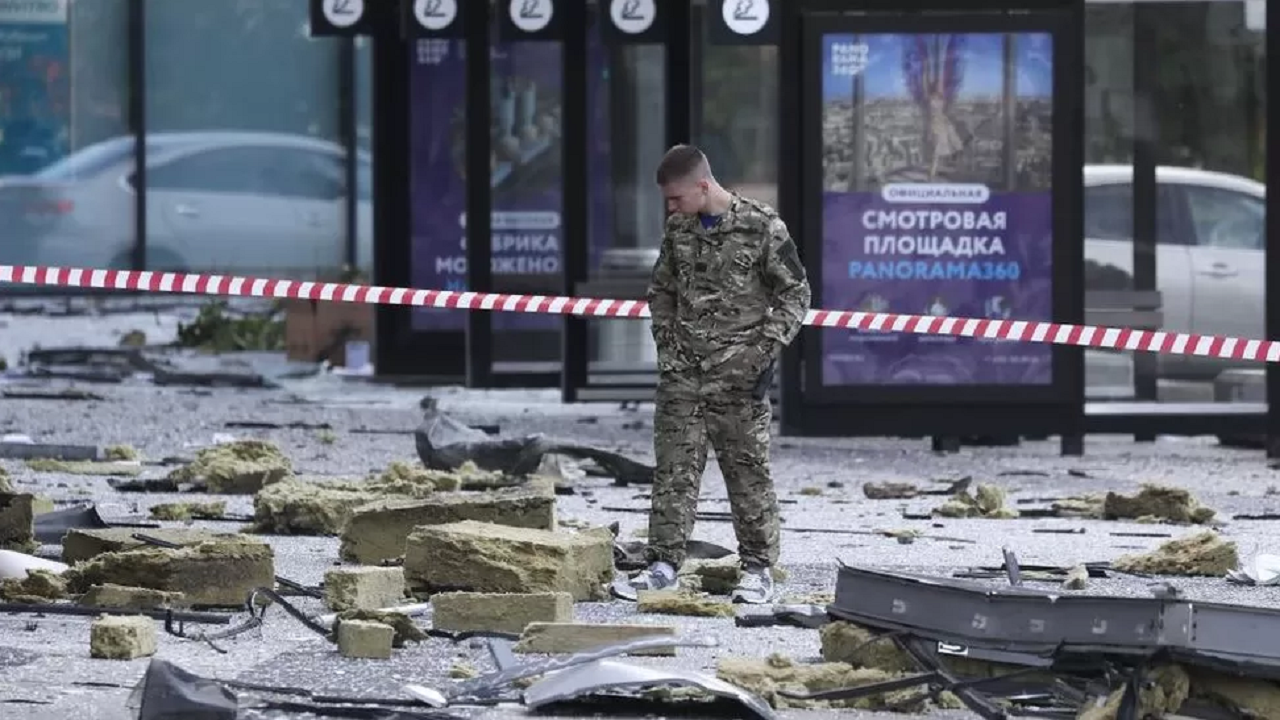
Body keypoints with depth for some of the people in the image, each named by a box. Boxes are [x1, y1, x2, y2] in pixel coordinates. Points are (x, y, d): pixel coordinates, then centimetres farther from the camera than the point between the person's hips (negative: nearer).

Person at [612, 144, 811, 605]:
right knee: (674, 467, 2)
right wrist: (666, 343, 11)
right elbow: (661, 290, 22)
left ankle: (758, 569, 7)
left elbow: (795, 292, -3)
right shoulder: (678, 229, 9)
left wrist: (768, 352, -9)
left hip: (738, 373, -5)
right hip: (683, 369, 5)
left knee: (748, 469, 0)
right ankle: (664, 563, 6)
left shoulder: (761, 226, -7)